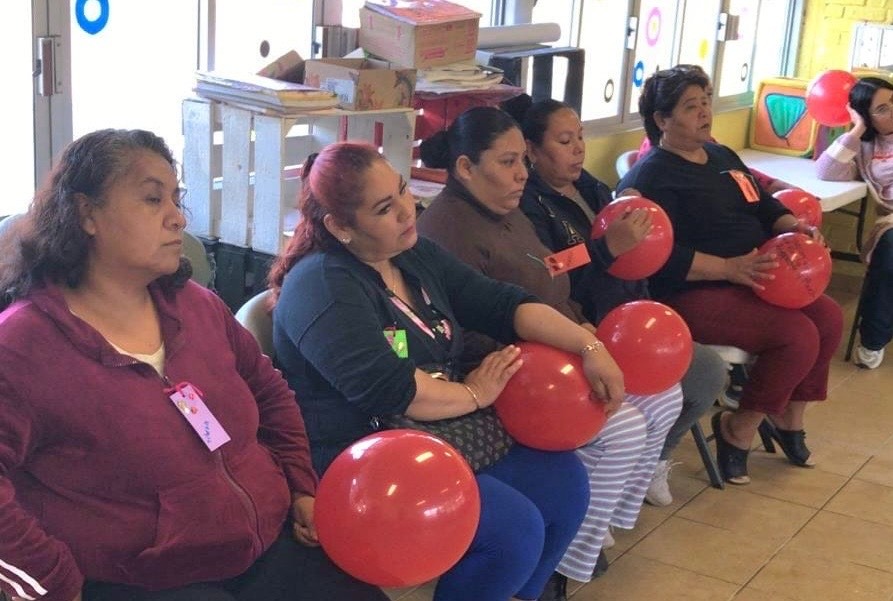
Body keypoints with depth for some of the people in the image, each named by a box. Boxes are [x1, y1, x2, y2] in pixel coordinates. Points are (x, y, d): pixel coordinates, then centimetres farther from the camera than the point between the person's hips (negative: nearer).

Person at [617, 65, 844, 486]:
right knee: (798, 336, -22)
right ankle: (739, 429, -3)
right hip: (692, 293, -9)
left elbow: (764, 206, 21)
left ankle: (788, 419, 14)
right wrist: (729, 268, -27)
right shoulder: (650, 178, -12)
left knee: (829, 318, -4)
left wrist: (795, 228, 0)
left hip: (752, 279, 9)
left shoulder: (721, 157, 18)